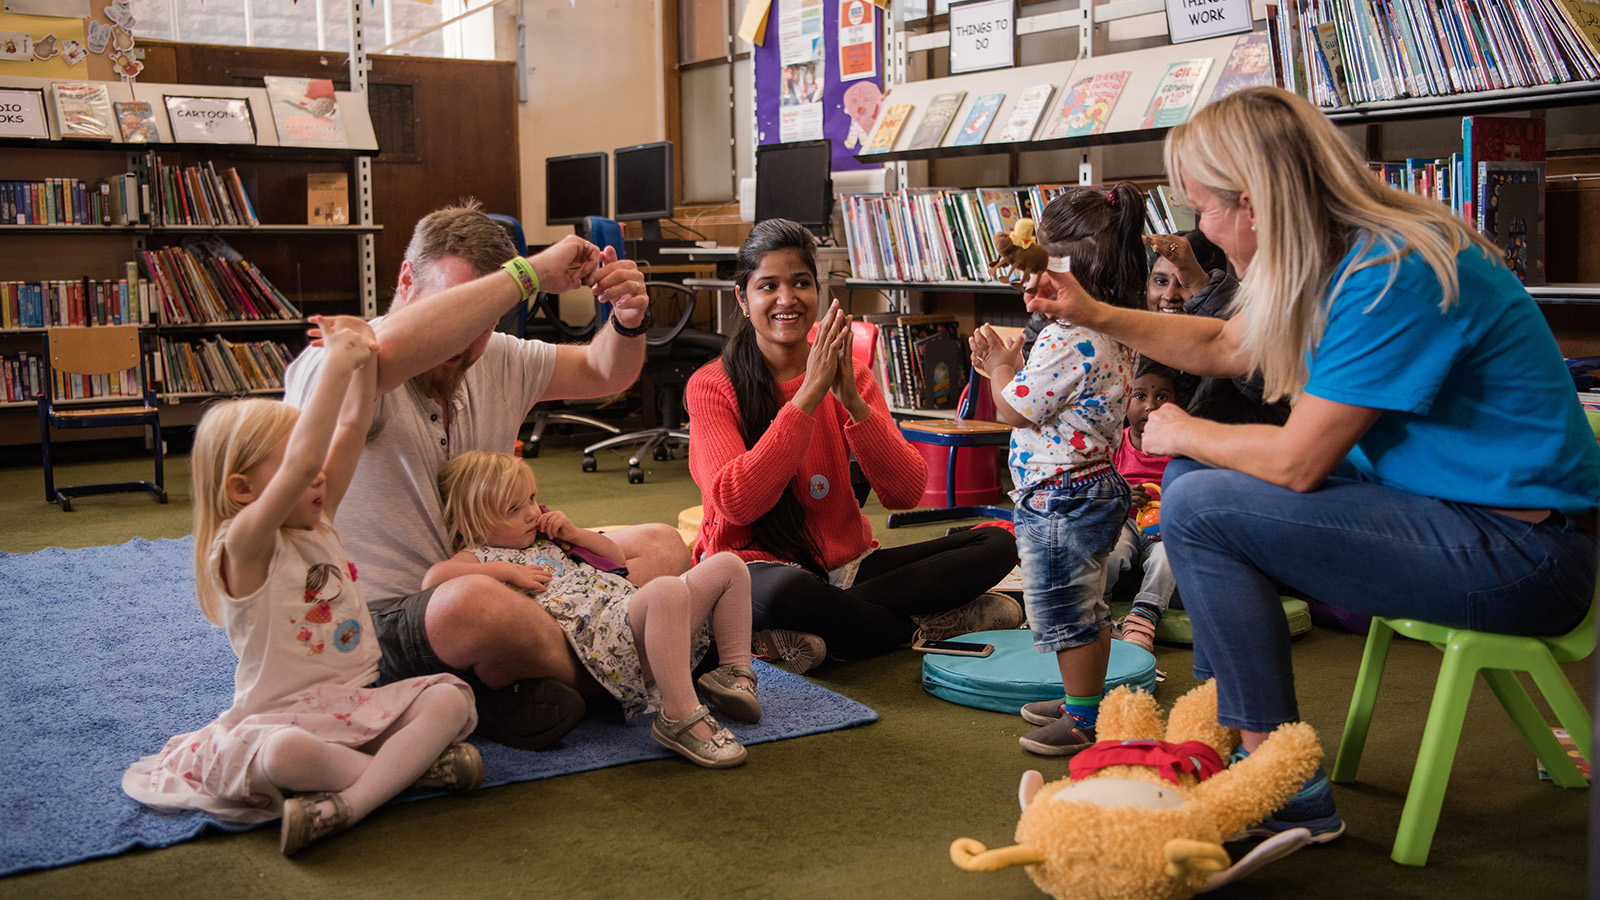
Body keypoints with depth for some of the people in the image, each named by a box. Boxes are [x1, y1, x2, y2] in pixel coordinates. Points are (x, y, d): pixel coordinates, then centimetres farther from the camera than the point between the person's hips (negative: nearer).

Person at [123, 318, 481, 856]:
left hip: (356, 702, 7)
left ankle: (344, 805, -31)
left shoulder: (318, 523, 10)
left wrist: (362, 358, -9)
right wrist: (336, 366, -30)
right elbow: (302, 462, -31)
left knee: (451, 696, -18)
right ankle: (412, 763, -23)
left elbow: (351, 428, 6)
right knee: (285, 753, -42)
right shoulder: (243, 546, -14)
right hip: (279, 719, -7)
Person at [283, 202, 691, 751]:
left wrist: (628, 320, -5)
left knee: (662, 548, 3)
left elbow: (603, 373, 20)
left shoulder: (494, 360, 9)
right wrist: (531, 272, -32)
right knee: (476, 603, -42)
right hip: (376, 622, -8)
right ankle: (573, 676, -8)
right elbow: (389, 347, -40)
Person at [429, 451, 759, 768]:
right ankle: (680, 715, -41)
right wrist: (506, 571, -12)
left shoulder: (544, 538, 30)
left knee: (728, 565, 6)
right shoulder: (478, 557, 6)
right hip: (600, 633, -10)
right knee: (667, 590, -41)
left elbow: (616, 556, 35)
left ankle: (734, 672, 9)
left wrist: (574, 534, 17)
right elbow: (432, 580, -18)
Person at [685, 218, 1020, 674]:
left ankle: (816, 633, -20)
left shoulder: (851, 377, 5)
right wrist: (808, 396, -23)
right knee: (786, 589, -41)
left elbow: (907, 492, -6)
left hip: (846, 565, 5)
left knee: (997, 543, -12)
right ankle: (920, 624, -12)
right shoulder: (711, 387, -6)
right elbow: (736, 503, -22)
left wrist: (852, 401, -20)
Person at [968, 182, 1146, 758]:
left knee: (1066, 613, 0)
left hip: (1057, 498, -11)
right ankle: (1083, 701, 32)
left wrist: (1000, 368, -1)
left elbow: (1014, 411, -18)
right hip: (1095, 489, 11)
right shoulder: (1112, 335, 9)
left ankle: (1085, 719, 9)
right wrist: (1010, 367, 13)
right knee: (1087, 608, 20)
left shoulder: (1066, 341, -24)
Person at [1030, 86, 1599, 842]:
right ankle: (1223, 726, 16)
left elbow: (1297, 460, -22)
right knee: (1194, 474, 11)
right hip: (1447, 504, 10)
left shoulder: (1393, 275, -24)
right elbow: (1221, 346, 21)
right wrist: (1096, 315, 18)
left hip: (1518, 553, -10)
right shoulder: (1346, 256, 5)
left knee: (1198, 508, -18)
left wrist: (1183, 433, -4)